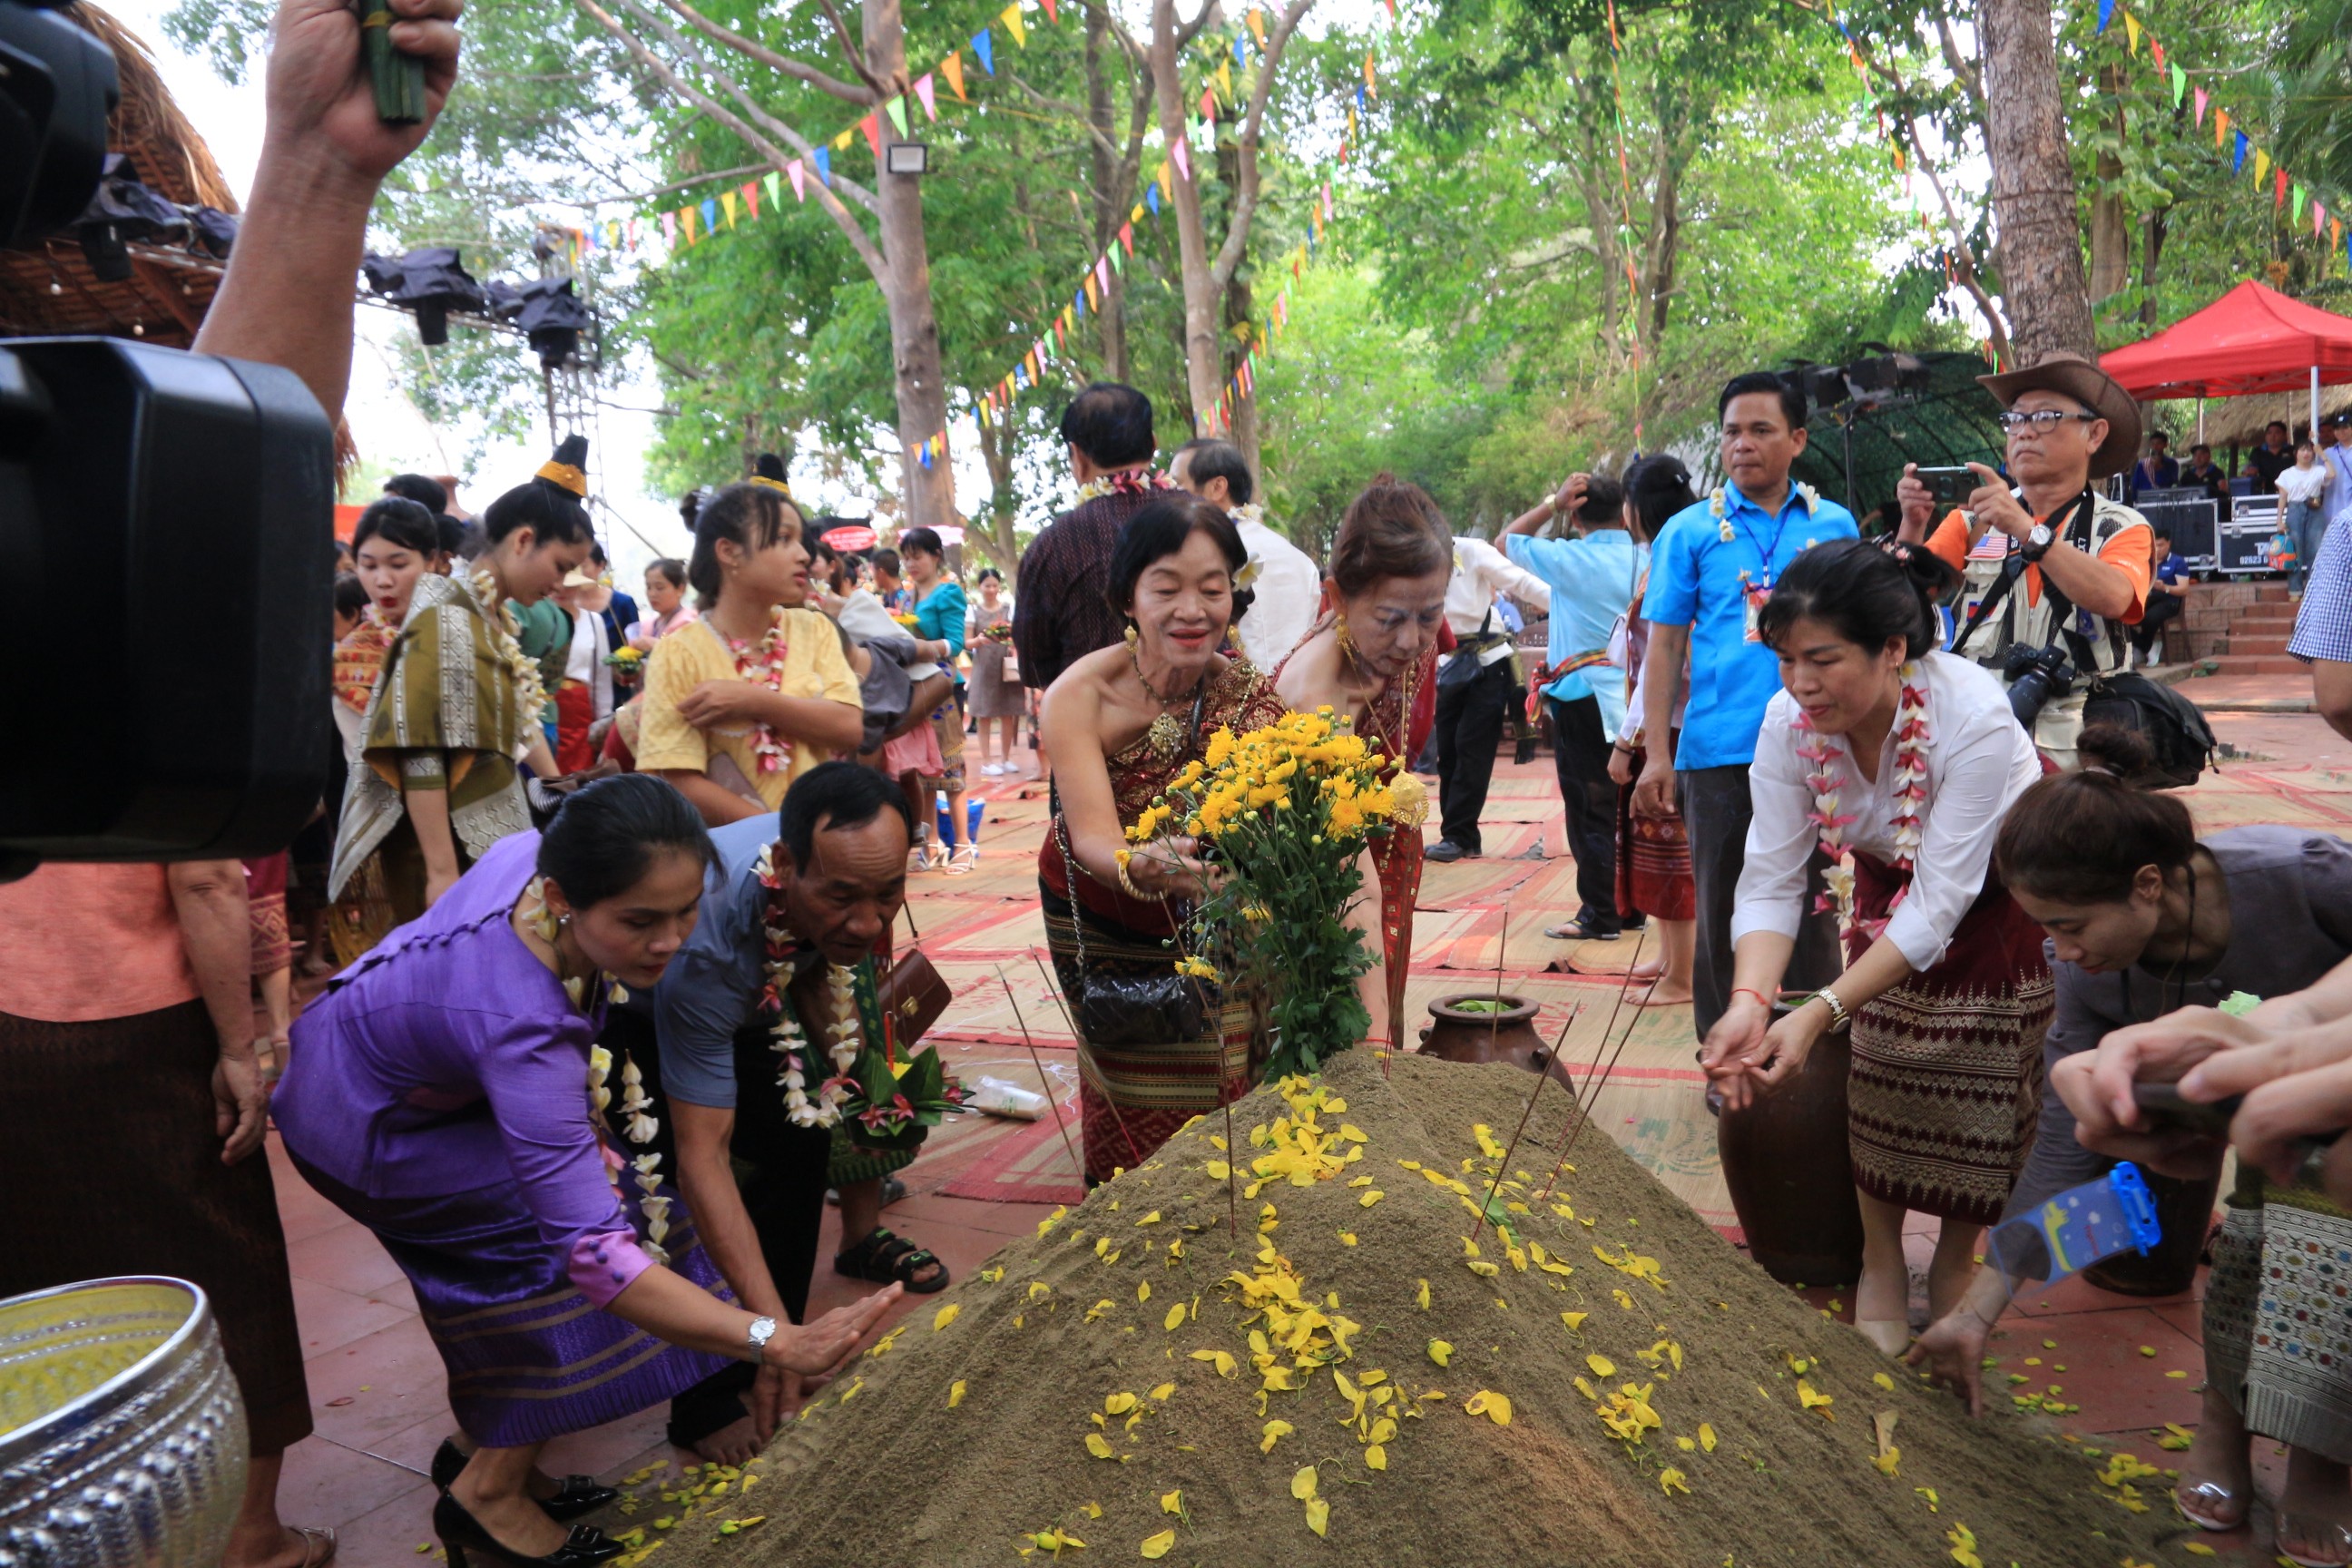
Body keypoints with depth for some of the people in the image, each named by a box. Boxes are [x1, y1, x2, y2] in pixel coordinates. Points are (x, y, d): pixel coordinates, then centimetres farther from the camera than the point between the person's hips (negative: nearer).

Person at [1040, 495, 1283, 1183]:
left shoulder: (1250, 695, -22)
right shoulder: (1082, 695, -26)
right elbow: (1094, 835, -36)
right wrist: (1138, 868, -59)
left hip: (1209, 923, 1)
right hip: (1100, 918, -1)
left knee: (1222, 1087, 5)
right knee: (1131, 1103, 9)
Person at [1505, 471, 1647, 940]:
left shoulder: (1569, 559, -10)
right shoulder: (1646, 559, 1)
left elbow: (1508, 540, 4)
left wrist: (1553, 503, 2)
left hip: (1583, 699, -5)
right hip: (1633, 697, 5)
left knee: (1591, 810, 1)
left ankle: (1600, 914, 4)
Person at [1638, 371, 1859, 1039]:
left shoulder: (1833, 525, 8)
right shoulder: (1691, 530, 3)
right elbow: (1664, 646, 1)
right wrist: (1657, 755, -5)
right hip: (1719, 750, -1)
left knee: (1813, 908, 7)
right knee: (1722, 909, 7)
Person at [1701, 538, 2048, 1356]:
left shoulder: (1974, 718, -38)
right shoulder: (1789, 721, -27)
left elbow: (1938, 905, -37)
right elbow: (1769, 881, -24)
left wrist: (1819, 1013, -45)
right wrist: (1750, 999, -42)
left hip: (2001, 894, -3)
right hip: (1887, 884, 3)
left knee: (1980, 1091, -1)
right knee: (1880, 1082, 1)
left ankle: (1954, 1265, 23)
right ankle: (1881, 1261, 21)